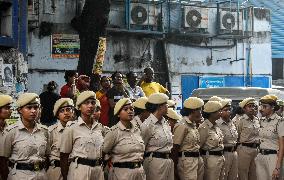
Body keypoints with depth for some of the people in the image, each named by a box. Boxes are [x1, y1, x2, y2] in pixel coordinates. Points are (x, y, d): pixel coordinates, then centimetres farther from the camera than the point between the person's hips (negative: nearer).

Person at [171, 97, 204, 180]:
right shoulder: (182, 126, -13)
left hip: (198, 159, 9)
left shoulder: (193, 125, 14)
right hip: (187, 161, -9)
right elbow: (175, 149, -13)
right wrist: (175, 168, -12)